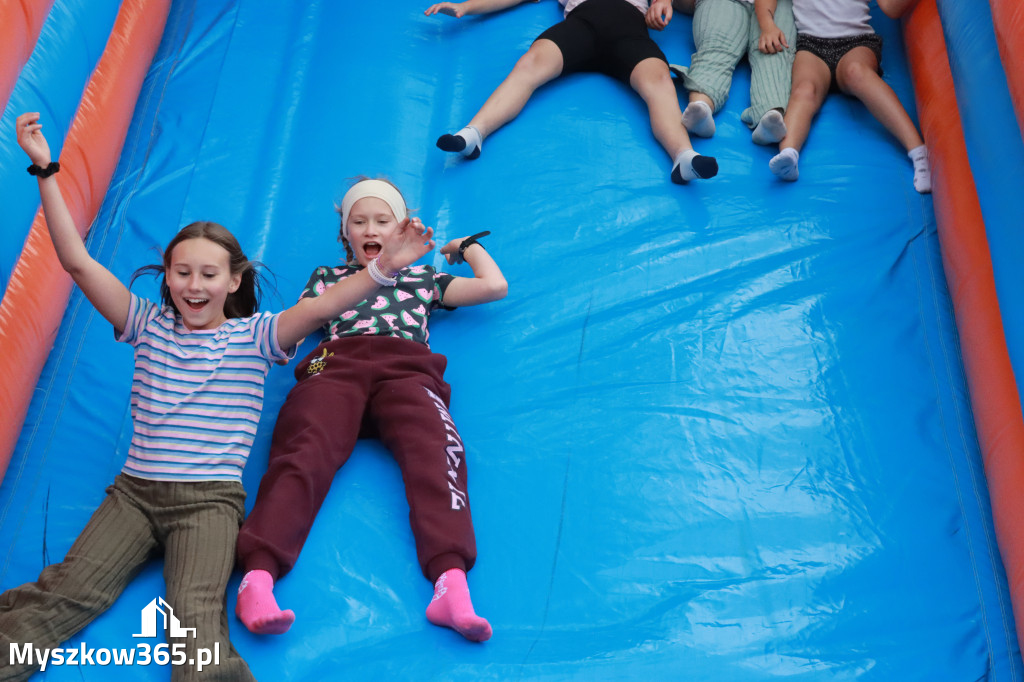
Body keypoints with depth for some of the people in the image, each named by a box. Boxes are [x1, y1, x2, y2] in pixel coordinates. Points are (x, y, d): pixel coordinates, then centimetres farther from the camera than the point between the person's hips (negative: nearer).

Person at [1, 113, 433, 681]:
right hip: (134, 490, 3)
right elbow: (77, 261, 7)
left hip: (209, 501, -2)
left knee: (196, 617, -23)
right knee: (68, 590, -15)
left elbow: (317, 308, -13)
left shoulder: (254, 336, 4)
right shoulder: (148, 326, 12)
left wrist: (380, 269, -30)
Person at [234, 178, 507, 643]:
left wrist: (467, 246, 45)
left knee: (434, 452, -34)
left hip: (405, 371, 0)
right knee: (304, 452, -32)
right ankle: (257, 579, -52)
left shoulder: (422, 277, 39)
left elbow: (496, 286, 32)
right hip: (334, 366, 1)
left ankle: (451, 586, -54)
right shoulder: (327, 277, 40)